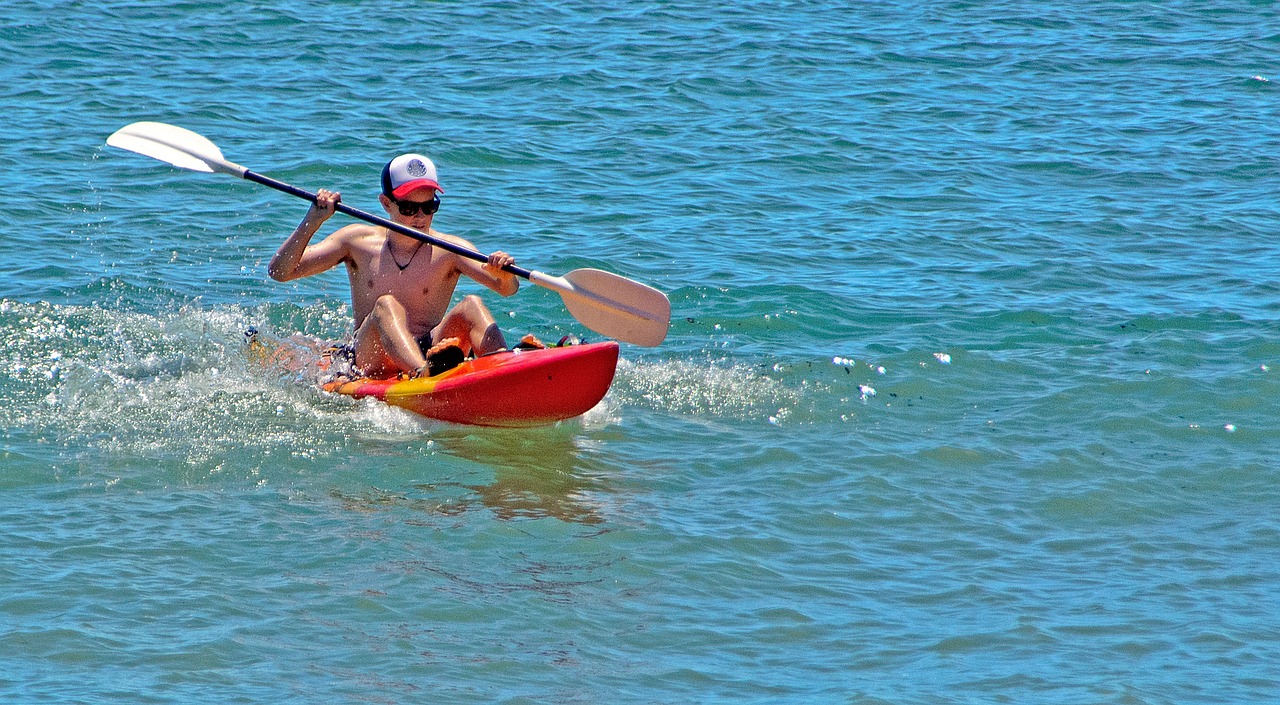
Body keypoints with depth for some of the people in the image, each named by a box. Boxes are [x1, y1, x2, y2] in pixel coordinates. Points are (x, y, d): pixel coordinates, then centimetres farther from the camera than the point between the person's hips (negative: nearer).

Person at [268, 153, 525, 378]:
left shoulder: (449, 250, 5)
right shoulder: (358, 241, 9)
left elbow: (508, 288, -10)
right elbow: (279, 272, 5)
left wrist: (503, 273, -34)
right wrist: (312, 222, -9)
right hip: (368, 361, -1)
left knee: (471, 305, -21)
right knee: (386, 305, -28)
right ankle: (426, 373, -58)